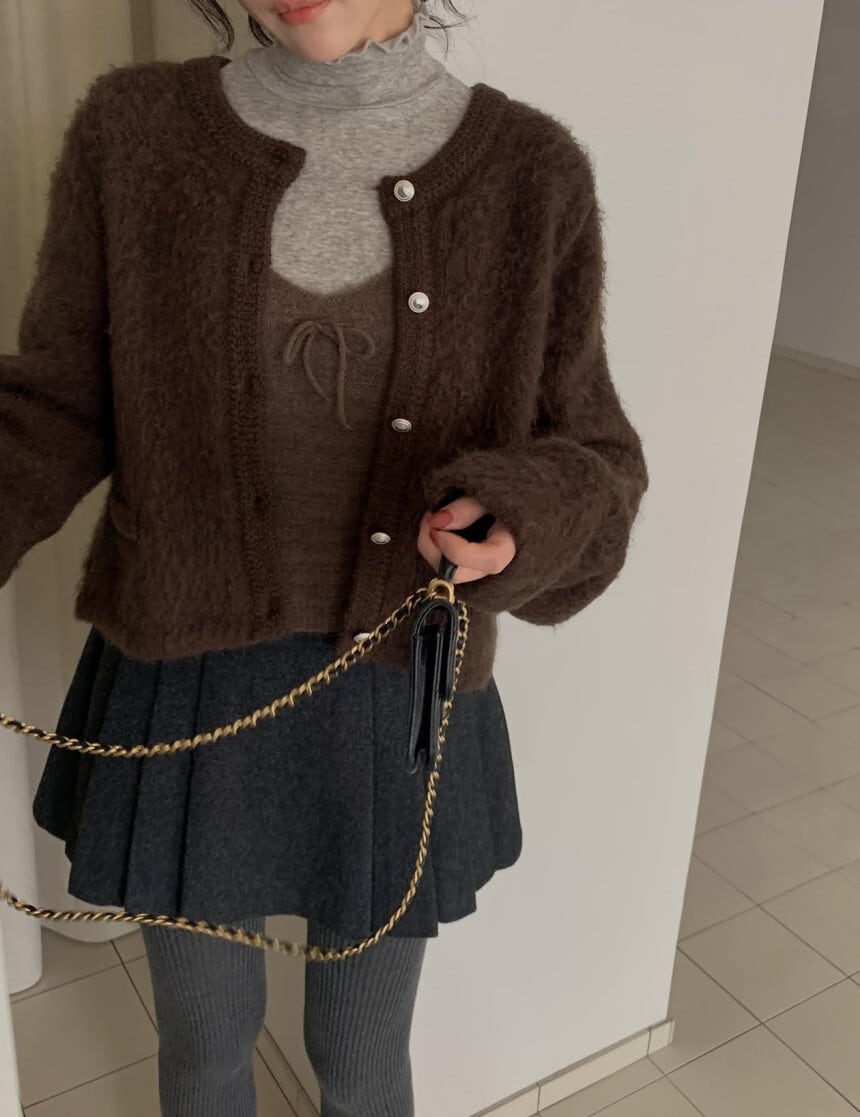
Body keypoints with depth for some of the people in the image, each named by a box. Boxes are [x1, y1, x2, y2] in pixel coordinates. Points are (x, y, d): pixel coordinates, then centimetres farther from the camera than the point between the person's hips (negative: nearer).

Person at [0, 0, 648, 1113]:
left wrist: (525, 521, -26)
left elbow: (587, 455, -3)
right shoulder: (132, 133, -8)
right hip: (178, 697, 1)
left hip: (401, 715, 0)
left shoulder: (530, 174, -9)